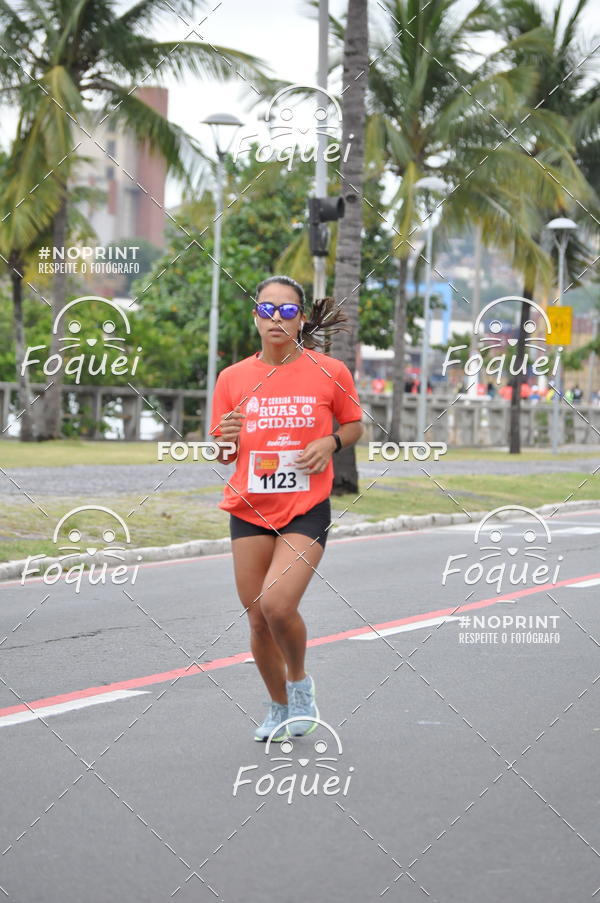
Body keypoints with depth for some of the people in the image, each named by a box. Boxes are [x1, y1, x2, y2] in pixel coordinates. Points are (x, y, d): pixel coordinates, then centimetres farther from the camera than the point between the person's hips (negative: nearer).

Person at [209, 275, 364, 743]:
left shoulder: (330, 372, -4)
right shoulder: (233, 378, 2)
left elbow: (354, 425, 12)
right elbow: (222, 454, 10)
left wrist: (331, 442, -9)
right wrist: (227, 441, -13)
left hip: (306, 509, -3)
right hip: (250, 510, 3)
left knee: (277, 604, -21)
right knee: (258, 618, 6)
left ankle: (300, 681, 10)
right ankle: (279, 706, 30)